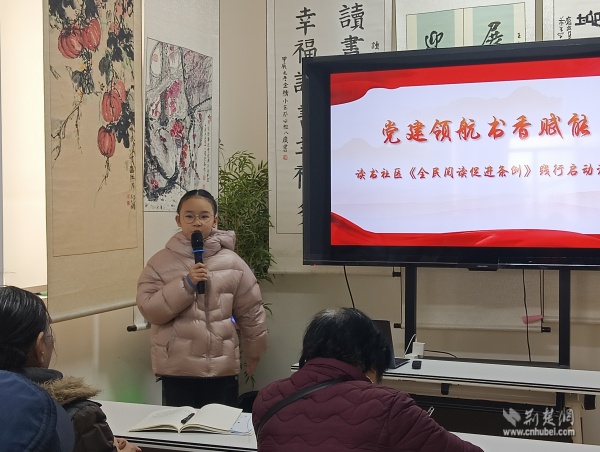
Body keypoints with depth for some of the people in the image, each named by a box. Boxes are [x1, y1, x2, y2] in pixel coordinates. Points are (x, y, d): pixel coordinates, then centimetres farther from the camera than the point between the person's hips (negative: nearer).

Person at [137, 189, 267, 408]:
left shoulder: (232, 263, 0)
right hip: (176, 369, -1)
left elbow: (250, 311, 8)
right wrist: (186, 284, -19)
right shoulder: (160, 262, -2)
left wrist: (253, 352, 15)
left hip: (222, 369, 1)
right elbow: (149, 309, -10)